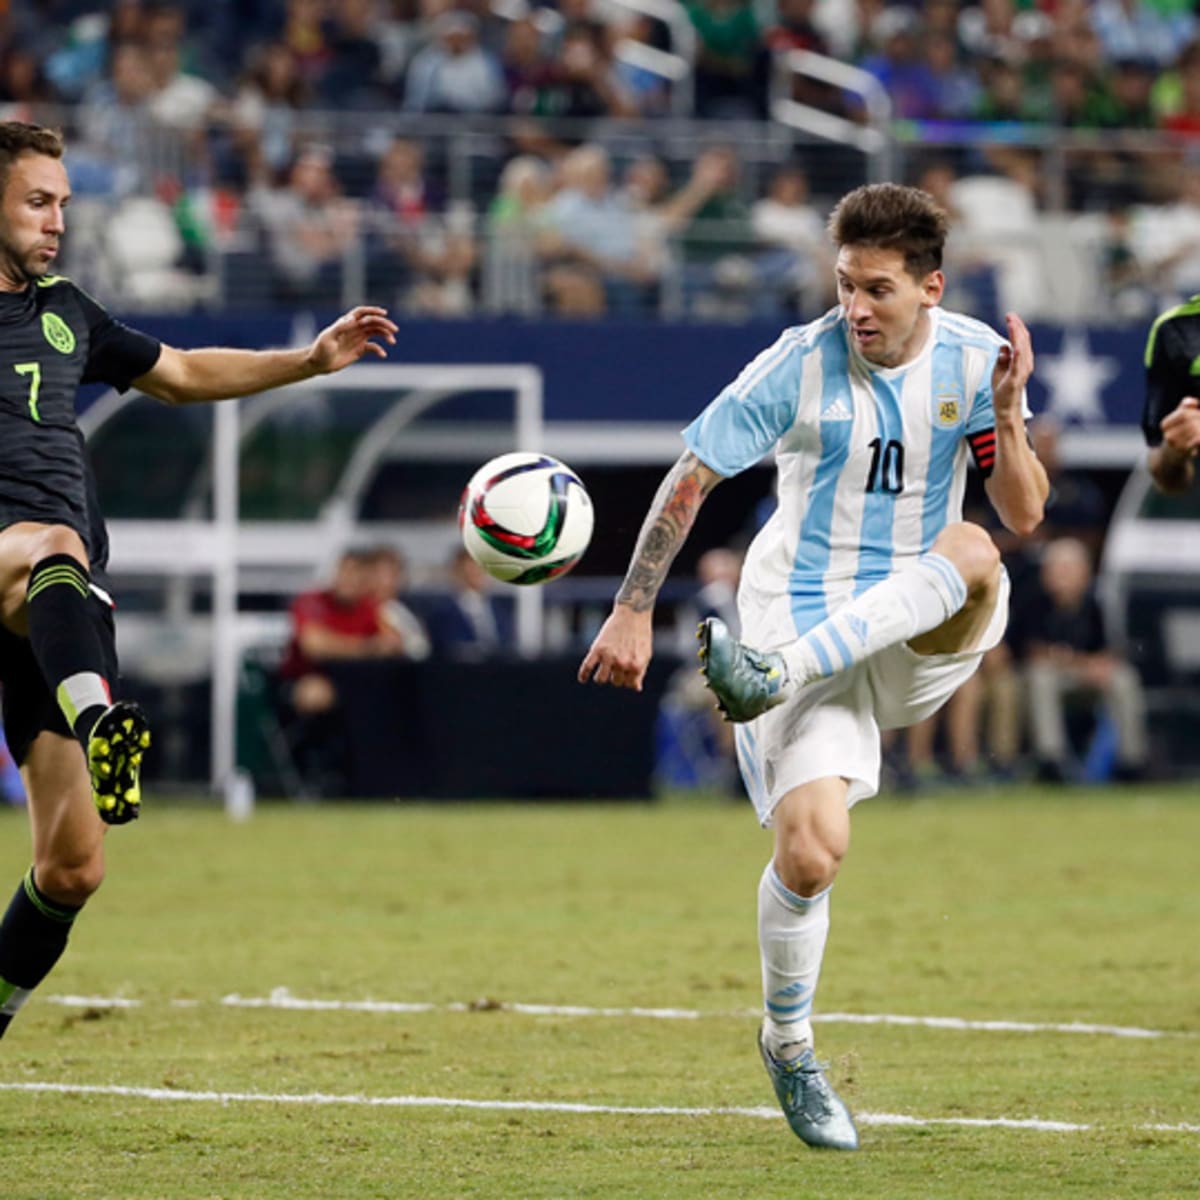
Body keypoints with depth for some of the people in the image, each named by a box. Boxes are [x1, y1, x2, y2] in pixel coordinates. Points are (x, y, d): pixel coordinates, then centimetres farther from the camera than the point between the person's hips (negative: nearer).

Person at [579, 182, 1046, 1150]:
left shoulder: (974, 359, -2)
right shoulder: (799, 368, -9)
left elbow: (1025, 515, -3)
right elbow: (690, 480, -3)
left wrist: (1007, 415, -20)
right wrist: (634, 613, -6)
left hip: (920, 636, 2)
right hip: (803, 616, -2)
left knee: (973, 552, -33)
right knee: (812, 849, -17)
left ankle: (772, 671, -39)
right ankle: (788, 1045, 9)